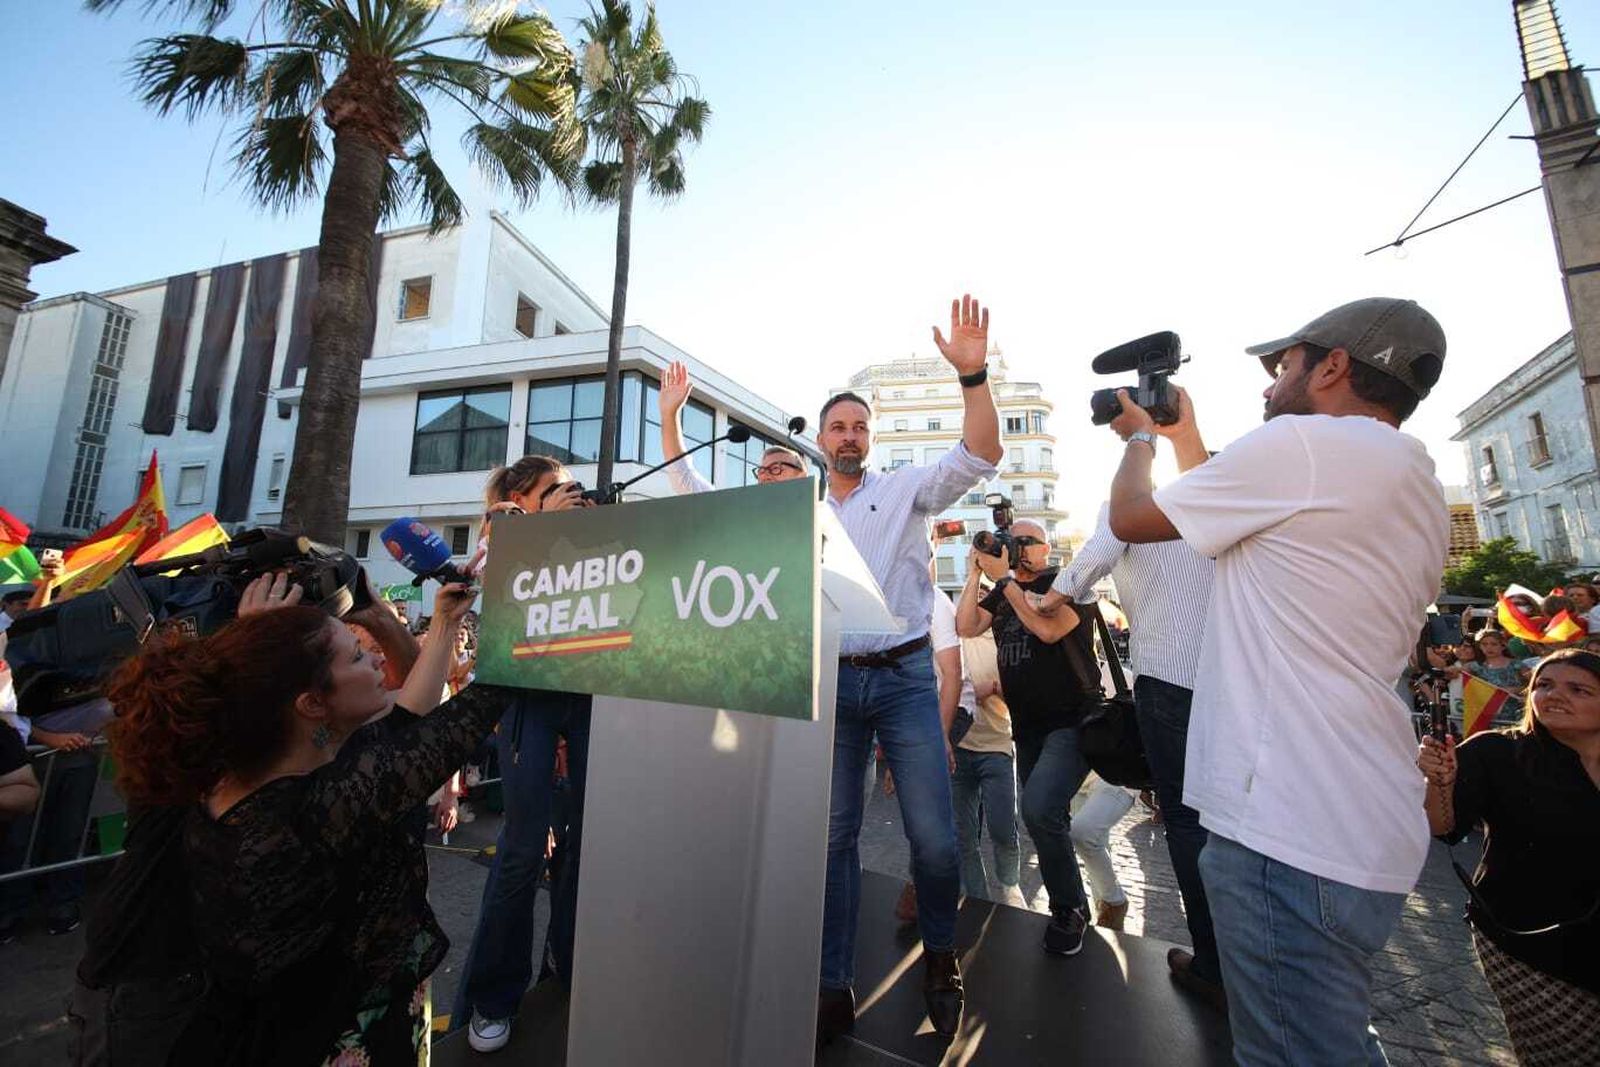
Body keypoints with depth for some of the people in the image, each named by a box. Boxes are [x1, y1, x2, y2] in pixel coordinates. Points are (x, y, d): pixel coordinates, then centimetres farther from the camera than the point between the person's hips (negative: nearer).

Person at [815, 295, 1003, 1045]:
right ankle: (834, 988, 24)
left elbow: (980, 455, -10)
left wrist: (972, 374, -20)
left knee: (933, 837, 0)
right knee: (833, 836, 7)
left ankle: (941, 960, 30)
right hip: (831, 682, 3)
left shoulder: (906, 489, 5)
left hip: (904, 677, -2)